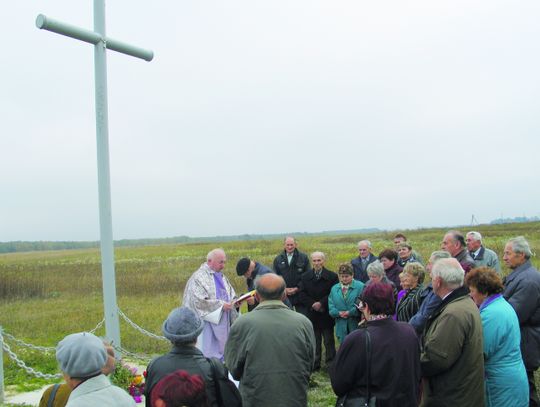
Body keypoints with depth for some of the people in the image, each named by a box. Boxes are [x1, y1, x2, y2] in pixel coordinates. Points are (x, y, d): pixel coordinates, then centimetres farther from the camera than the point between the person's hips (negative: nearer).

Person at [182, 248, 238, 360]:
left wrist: (235, 302, -5)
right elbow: (198, 301, -17)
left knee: (222, 352, 9)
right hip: (207, 325, -7)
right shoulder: (198, 277, -9)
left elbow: (231, 295, 18)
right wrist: (221, 305, -18)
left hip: (223, 323, 7)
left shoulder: (222, 277, 14)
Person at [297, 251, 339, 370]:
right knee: (315, 341, 10)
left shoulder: (332, 276, -4)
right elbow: (302, 295, 0)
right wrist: (312, 304, -14)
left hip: (327, 314, -2)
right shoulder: (306, 277, 5)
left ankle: (330, 363, 16)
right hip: (312, 314, 2)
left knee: (329, 341, 7)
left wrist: (321, 303, -16)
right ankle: (315, 364, 19)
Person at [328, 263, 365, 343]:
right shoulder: (334, 289, 11)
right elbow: (331, 307, 7)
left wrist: (350, 312, -18)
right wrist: (339, 313, -11)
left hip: (356, 325, -4)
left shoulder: (360, 286, -3)